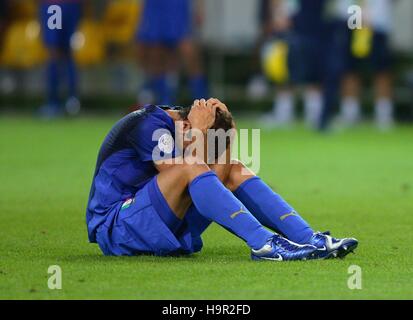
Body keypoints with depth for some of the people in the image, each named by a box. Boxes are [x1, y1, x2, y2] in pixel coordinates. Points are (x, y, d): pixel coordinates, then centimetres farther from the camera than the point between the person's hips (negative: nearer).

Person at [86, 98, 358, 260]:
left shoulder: (179, 123, 8)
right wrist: (199, 131, -21)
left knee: (235, 171, 0)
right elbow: (189, 169, -27)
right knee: (190, 168, -31)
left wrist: (228, 127, -9)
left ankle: (310, 240, -10)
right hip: (114, 229, -9)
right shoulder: (148, 124, -17)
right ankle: (264, 244, -36)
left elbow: (218, 177, -1)